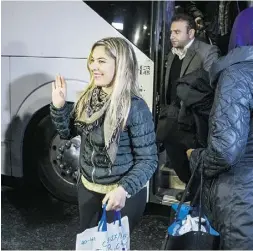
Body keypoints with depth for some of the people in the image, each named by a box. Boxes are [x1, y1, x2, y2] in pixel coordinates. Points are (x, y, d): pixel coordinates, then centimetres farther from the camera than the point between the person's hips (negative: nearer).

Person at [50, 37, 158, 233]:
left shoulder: (135, 107, -24)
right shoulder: (89, 97, -4)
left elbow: (148, 160, -20)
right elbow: (68, 133, 6)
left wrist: (124, 189, -33)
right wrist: (59, 106, -11)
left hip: (122, 194, -6)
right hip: (87, 188, 6)